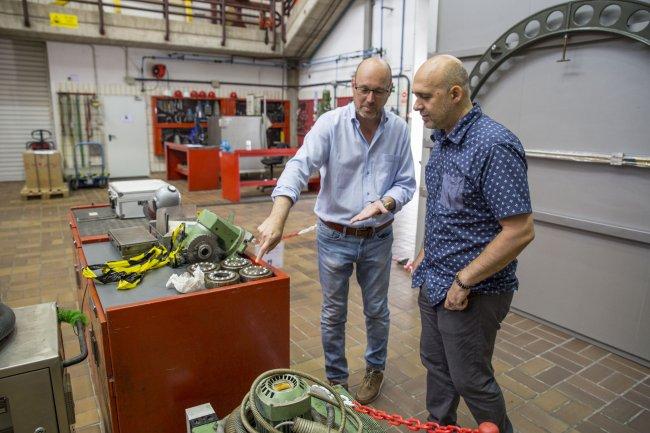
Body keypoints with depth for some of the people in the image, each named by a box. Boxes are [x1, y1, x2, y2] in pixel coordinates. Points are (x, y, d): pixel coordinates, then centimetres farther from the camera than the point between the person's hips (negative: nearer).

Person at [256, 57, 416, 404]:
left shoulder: (399, 130, -3)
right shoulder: (330, 124, -12)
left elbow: (406, 183, 0)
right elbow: (299, 167, -26)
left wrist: (385, 202, -24)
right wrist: (277, 218, -41)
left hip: (378, 238, 2)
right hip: (335, 237, -2)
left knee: (377, 310, 18)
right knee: (333, 313, 14)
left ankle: (375, 369, 44)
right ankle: (336, 377, 36)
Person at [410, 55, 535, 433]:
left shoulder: (495, 145, -23)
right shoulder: (442, 140, 5)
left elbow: (520, 231, -25)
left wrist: (463, 282, -21)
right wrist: (427, 254, 13)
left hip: (473, 292, -9)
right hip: (434, 282, 9)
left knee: (471, 380, 10)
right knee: (435, 363, 24)